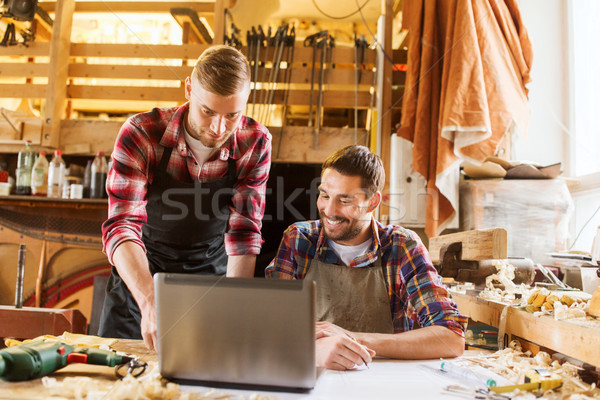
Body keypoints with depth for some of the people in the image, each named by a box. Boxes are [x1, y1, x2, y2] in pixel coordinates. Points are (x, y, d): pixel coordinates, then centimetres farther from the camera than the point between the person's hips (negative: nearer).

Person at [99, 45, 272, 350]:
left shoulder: (255, 144, -18)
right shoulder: (141, 134, -24)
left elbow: (244, 233, -18)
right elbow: (123, 225, -30)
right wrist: (149, 302, -46)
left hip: (211, 274, 1)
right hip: (140, 273, 0)